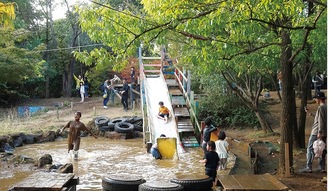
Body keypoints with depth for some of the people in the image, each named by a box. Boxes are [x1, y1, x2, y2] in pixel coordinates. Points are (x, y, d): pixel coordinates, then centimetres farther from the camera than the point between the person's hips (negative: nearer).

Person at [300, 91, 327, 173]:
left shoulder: (321, 108, -15)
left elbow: (321, 121, -20)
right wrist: (311, 114, 25)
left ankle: (308, 168, -2)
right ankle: (322, 168, 15)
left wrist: (319, 132, -20)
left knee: (310, 149, -2)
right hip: (324, 133, 9)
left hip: (316, 132, -9)